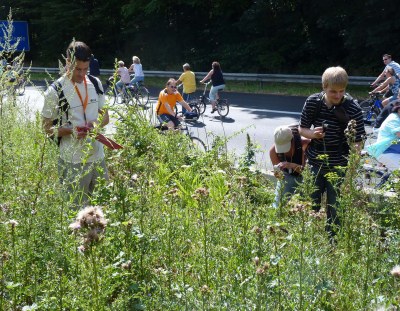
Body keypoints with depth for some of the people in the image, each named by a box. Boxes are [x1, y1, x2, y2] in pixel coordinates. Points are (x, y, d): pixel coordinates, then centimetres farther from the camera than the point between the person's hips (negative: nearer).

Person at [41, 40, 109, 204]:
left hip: (98, 157, 5)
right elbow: (47, 128, -4)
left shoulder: (95, 84, 6)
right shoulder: (55, 91, -10)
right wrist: (71, 130, -22)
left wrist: (97, 125, -9)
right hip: (73, 162, -5)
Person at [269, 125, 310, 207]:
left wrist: (292, 165, -52)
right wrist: (278, 174, -41)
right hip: (287, 175, 2)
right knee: (279, 203, -4)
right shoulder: (273, 150, -26)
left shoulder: (305, 143, -35)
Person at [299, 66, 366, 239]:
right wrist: (312, 134, -19)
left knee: (334, 210, 8)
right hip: (315, 163, 2)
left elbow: (358, 142, -10)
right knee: (310, 205, 12)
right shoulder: (313, 102, -8)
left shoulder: (353, 109, -15)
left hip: (339, 166, -2)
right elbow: (302, 129, 4)